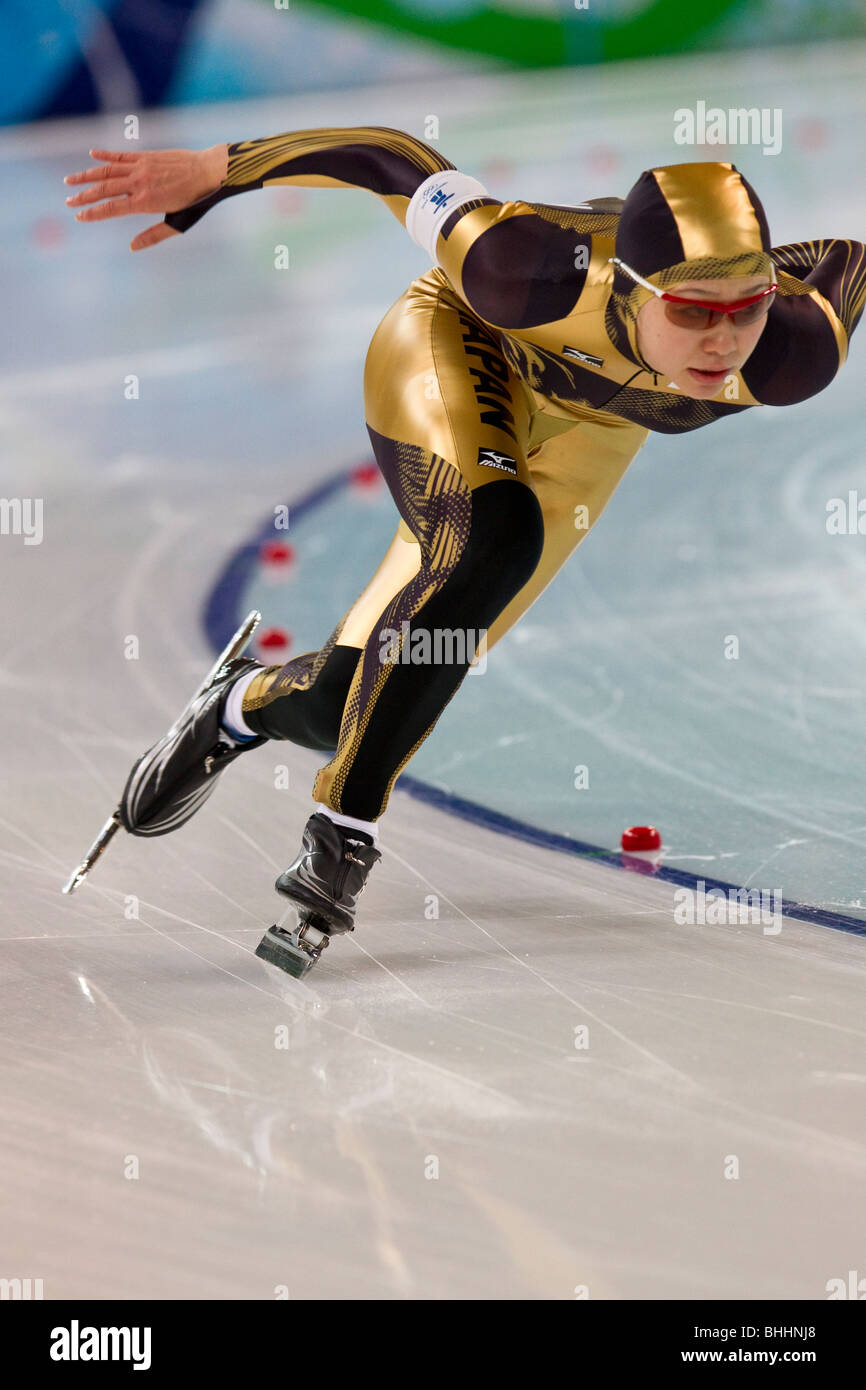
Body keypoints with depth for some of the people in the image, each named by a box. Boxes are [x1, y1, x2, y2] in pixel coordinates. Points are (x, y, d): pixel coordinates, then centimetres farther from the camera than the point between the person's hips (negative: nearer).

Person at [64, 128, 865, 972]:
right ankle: (344, 824, -18)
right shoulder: (539, 275, -43)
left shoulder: (794, 356, -37)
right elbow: (403, 163, -27)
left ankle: (250, 704, 33)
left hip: (587, 429, 3)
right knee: (493, 540, -35)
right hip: (459, 346, -3)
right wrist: (211, 172, -21)